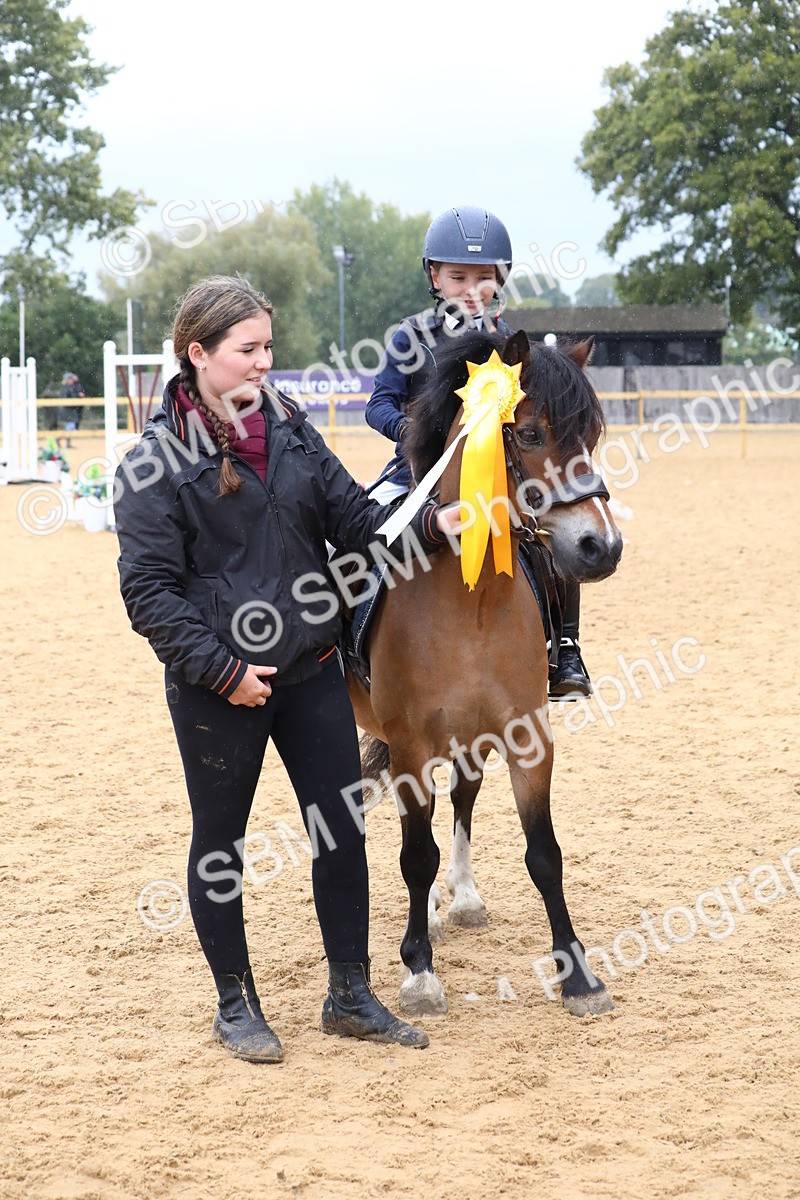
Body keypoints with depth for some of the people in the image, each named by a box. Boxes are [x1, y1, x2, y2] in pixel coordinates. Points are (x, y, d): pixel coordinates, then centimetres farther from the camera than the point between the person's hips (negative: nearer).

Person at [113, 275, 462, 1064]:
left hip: (311, 670, 5)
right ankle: (236, 1004, 26)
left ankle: (350, 996, 23)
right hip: (218, 690, -5)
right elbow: (149, 592, -12)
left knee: (343, 829, 8)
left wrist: (431, 524, -9)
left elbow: (355, 521, 8)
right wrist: (222, 669, -17)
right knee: (220, 843, 9)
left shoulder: (289, 430, 5)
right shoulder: (157, 462, -11)